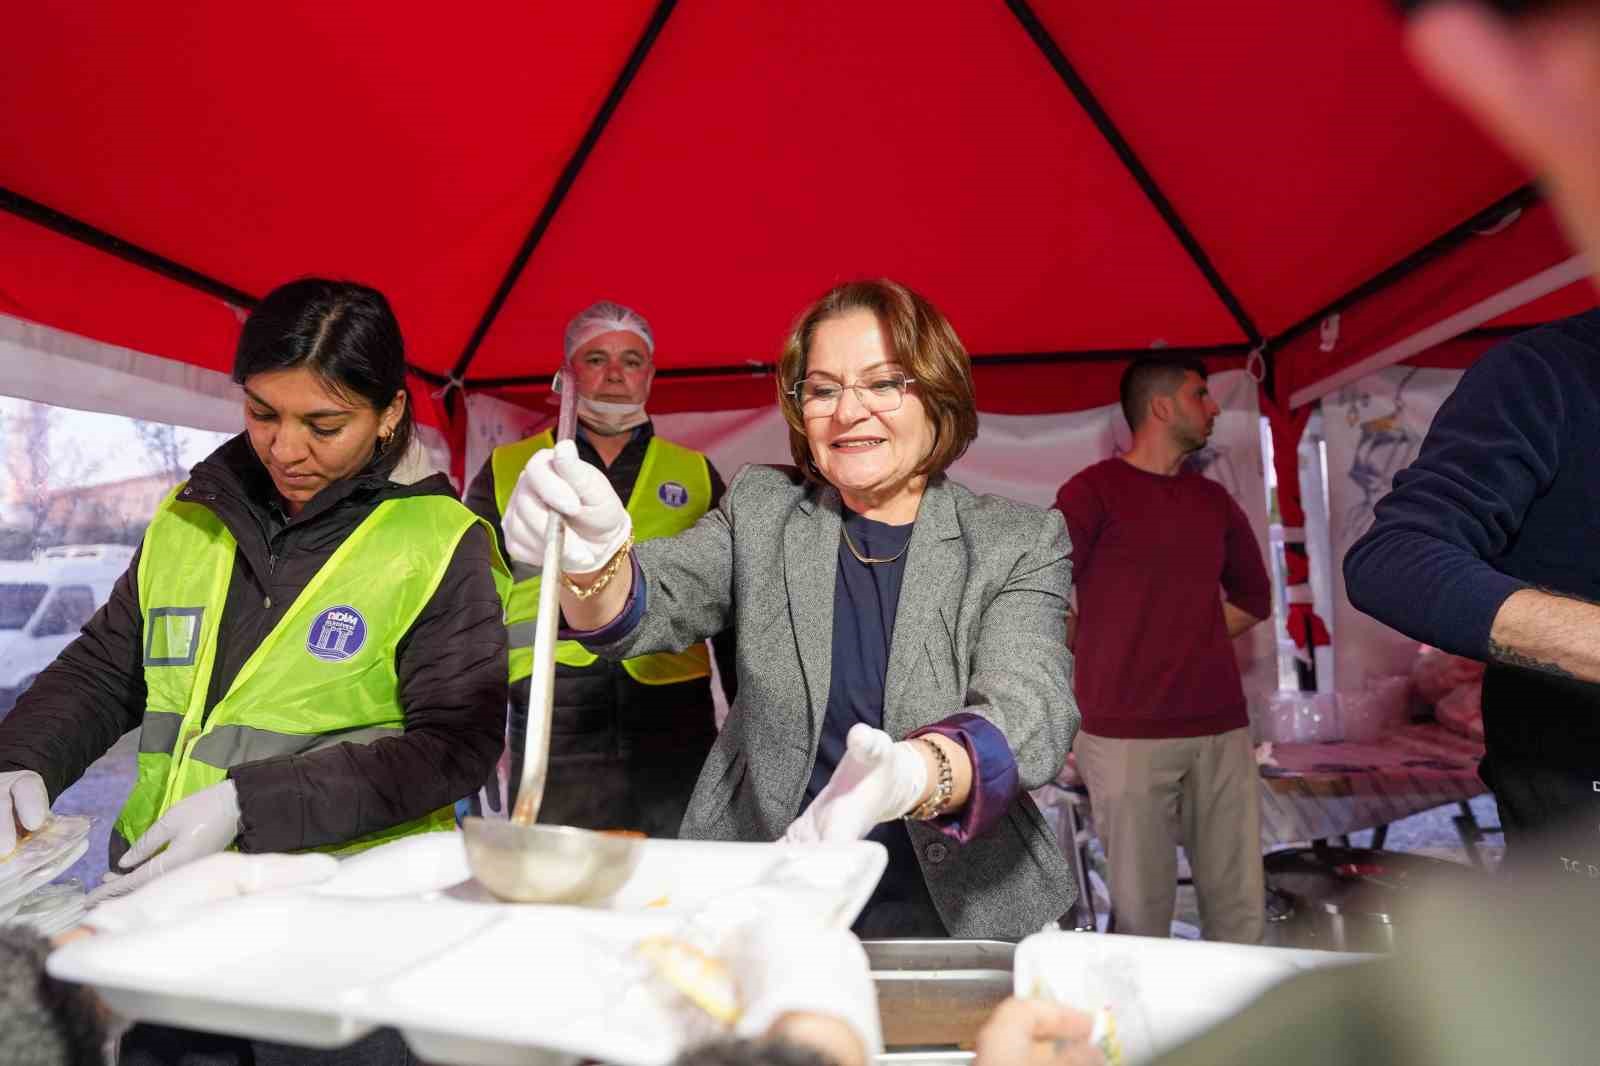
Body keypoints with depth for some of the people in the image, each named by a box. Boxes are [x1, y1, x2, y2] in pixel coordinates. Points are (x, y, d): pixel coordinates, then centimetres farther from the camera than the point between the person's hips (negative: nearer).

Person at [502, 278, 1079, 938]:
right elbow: (646, 609, -7)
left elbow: (1030, 711, -16)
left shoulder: (1021, 543, -1)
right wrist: (592, 555, -31)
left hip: (955, 916, 0)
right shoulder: (760, 509, 6)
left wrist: (909, 775, -38)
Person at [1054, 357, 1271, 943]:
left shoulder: (1214, 500, 14)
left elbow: (1253, 596, 26)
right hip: (1128, 734, -5)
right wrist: (1110, 661, 1)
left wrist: (1190, 642, 12)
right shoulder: (1091, 491, -3)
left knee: (1240, 903, 8)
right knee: (1142, 906, 0)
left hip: (1223, 729, 6)